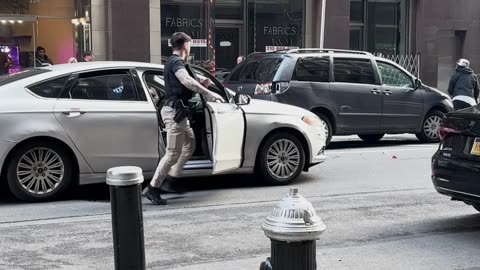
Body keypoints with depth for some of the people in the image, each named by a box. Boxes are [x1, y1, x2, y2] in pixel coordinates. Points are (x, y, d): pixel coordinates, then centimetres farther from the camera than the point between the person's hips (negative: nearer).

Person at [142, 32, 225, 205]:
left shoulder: (172, 61, 20)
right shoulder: (176, 62, -13)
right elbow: (186, 80, -34)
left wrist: (201, 86, 14)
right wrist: (209, 93, -35)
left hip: (177, 112, 11)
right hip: (174, 112, -11)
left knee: (190, 144, 18)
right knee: (173, 153, -8)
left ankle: (169, 178, 20)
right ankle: (152, 188, -4)